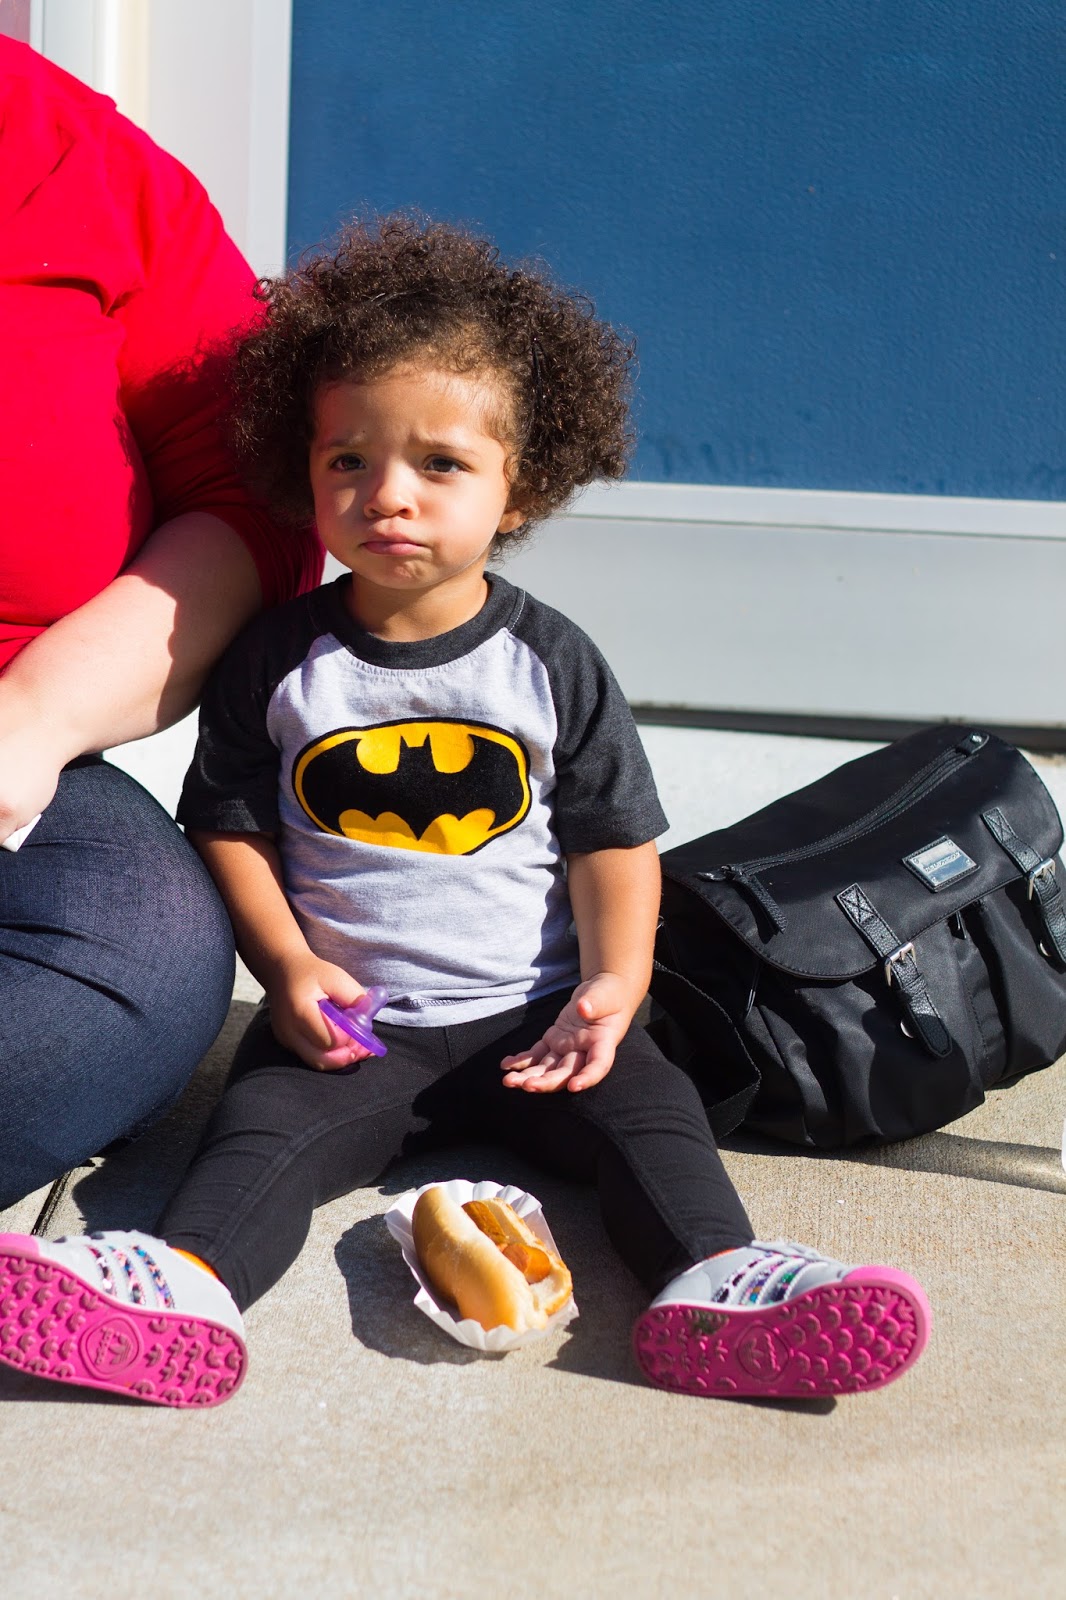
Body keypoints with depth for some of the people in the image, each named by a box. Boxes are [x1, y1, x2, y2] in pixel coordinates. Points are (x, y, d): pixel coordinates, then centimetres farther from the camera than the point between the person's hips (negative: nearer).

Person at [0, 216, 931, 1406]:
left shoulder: (552, 663, 1)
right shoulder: (278, 660, 2)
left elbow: (613, 841, 3)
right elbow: (229, 827, 6)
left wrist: (613, 981, -13)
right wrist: (290, 965, -8)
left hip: (532, 1015, 1)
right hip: (349, 1023, 0)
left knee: (648, 1105, -22)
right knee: (263, 1123, -24)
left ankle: (715, 1280, -35)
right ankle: (182, 1282, -43)